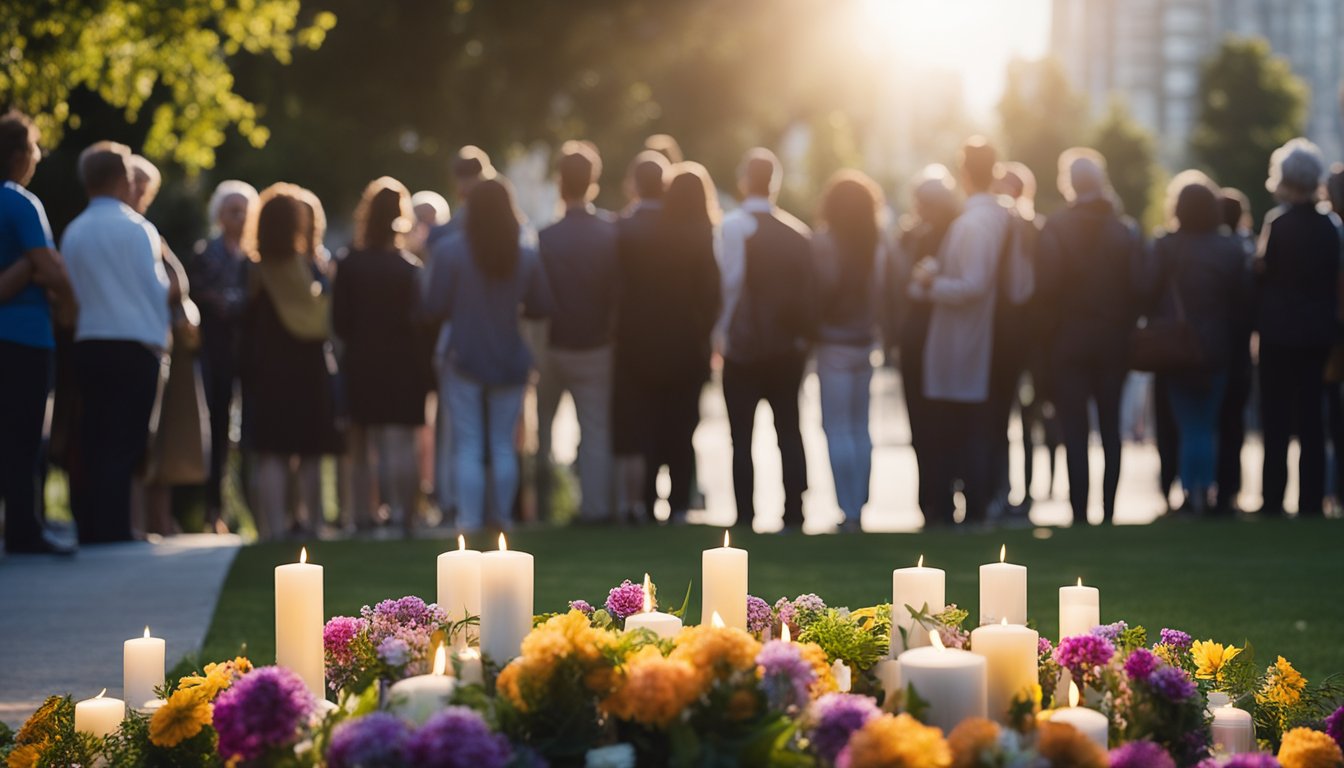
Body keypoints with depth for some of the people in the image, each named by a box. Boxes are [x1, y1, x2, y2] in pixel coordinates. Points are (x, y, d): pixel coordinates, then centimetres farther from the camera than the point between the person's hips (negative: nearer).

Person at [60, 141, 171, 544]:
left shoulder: (73, 233, 7)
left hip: (88, 345, 5)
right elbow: (157, 288, -5)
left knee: (94, 444, 10)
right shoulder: (135, 227, -7)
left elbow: (70, 291, 10)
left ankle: (91, 531, 12)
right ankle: (113, 533, -8)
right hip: (135, 346, -5)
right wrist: (159, 336, 7)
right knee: (124, 445, -4)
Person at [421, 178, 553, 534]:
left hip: (465, 359, -2)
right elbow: (541, 307, 5)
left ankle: (469, 520, 0)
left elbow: (435, 309, -10)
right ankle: (502, 515, 15)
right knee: (503, 445, 12)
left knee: (468, 446, 3)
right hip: (510, 361, 2)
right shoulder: (526, 256, -2)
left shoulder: (450, 251, -11)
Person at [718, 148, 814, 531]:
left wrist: (723, 333, -4)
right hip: (789, 347, 4)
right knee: (789, 431, 10)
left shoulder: (733, 226, -10)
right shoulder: (798, 232, 3)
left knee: (741, 436, 1)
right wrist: (804, 334, 12)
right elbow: (808, 293, 3)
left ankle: (745, 518, -2)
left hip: (743, 347, -4)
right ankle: (793, 515, 8)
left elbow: (730, 284, -14)